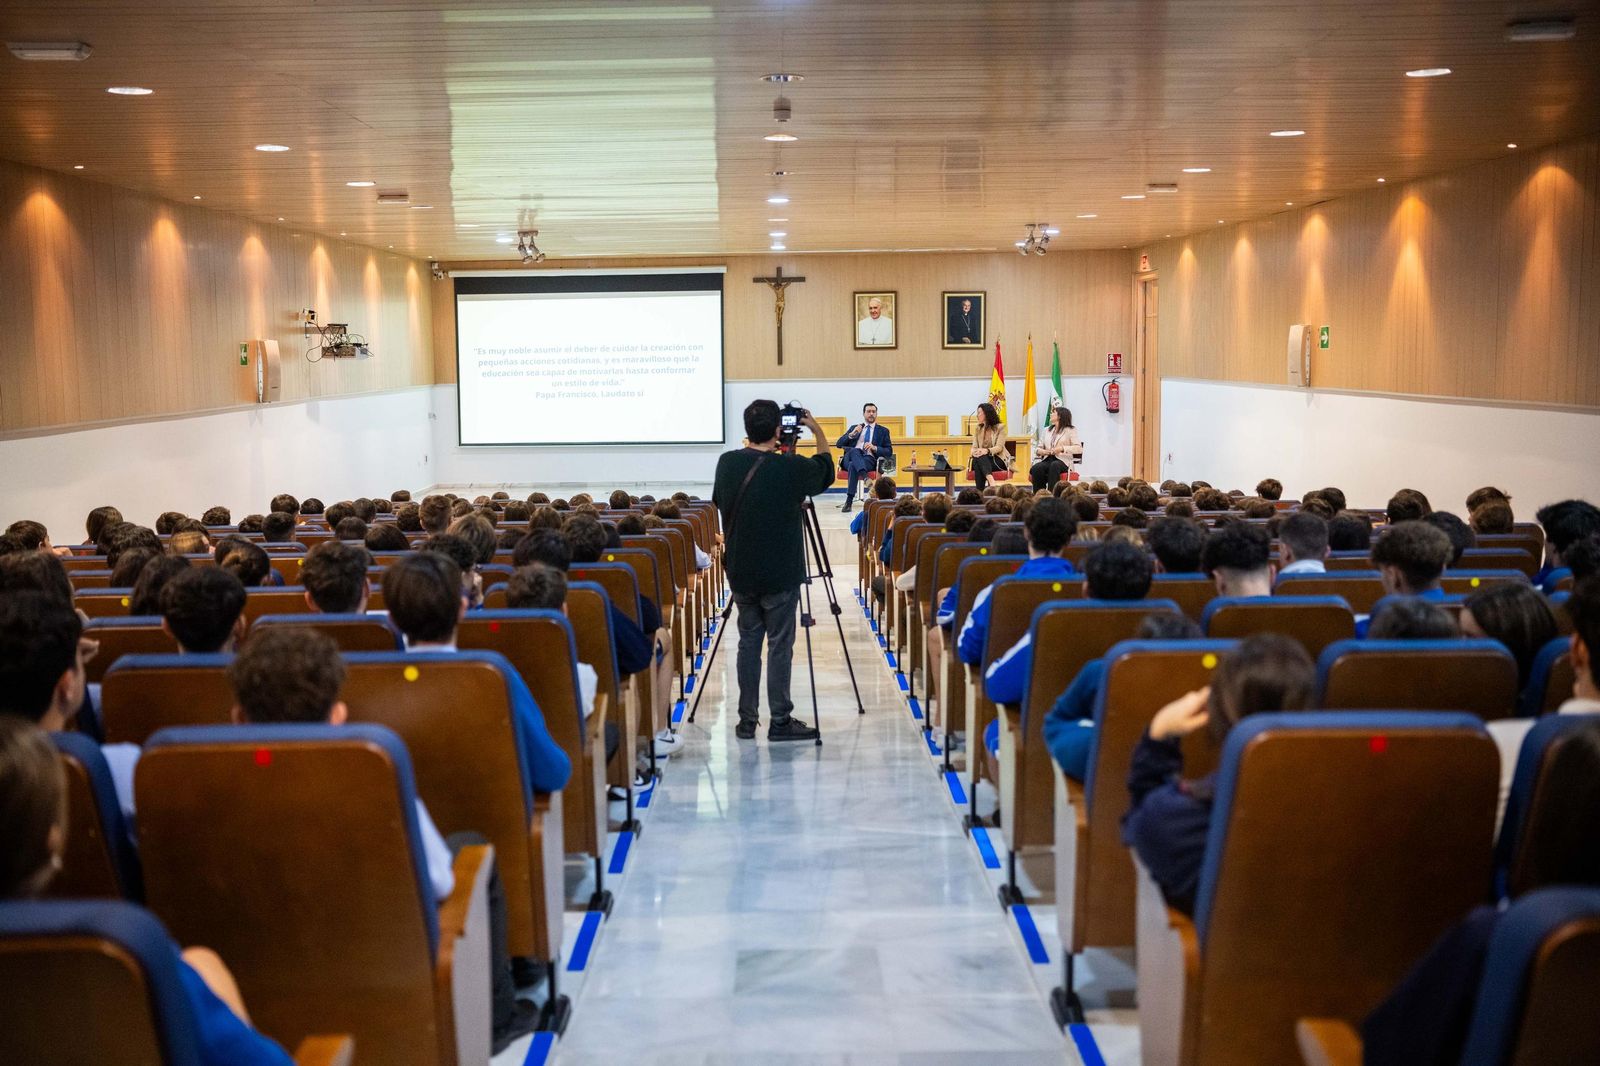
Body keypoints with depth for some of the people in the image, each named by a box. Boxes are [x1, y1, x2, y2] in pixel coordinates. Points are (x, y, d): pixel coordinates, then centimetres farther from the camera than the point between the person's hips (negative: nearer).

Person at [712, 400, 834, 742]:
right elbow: (826, 470, 5)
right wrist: (817, 431, 18)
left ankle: (746, 721, 14)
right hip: (780, 575, -5)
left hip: (740, 572, 5)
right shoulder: (790, 468, -15)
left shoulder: (727, 463, -2)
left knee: (748, 642, 12)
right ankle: (780, 722, 7)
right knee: (779, 646, 3)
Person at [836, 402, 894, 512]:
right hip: (850, 457, 2)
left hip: (869, 459, -1)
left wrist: (874, 448, -7)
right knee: (854, 450, -38)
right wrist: (852, 434, -2)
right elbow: (839, 444, 15)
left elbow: (889, 451, 11)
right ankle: (865, 477, -59)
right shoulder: (854, 428, 25)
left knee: (853, 466, -37)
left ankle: (849, 501, -42)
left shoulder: (883, 431, 21)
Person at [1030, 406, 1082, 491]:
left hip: (1062, 461, -4)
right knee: (1036, 468, -30)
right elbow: (1038, 448, 21)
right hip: (1047, 460, 4)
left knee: (1054, 466, -39)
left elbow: (1079, 448, -5)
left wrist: (1062, 448, -18)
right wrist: (1043, 451, -4)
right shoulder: (1047, 430, 24)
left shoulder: (1070, 430, 7)